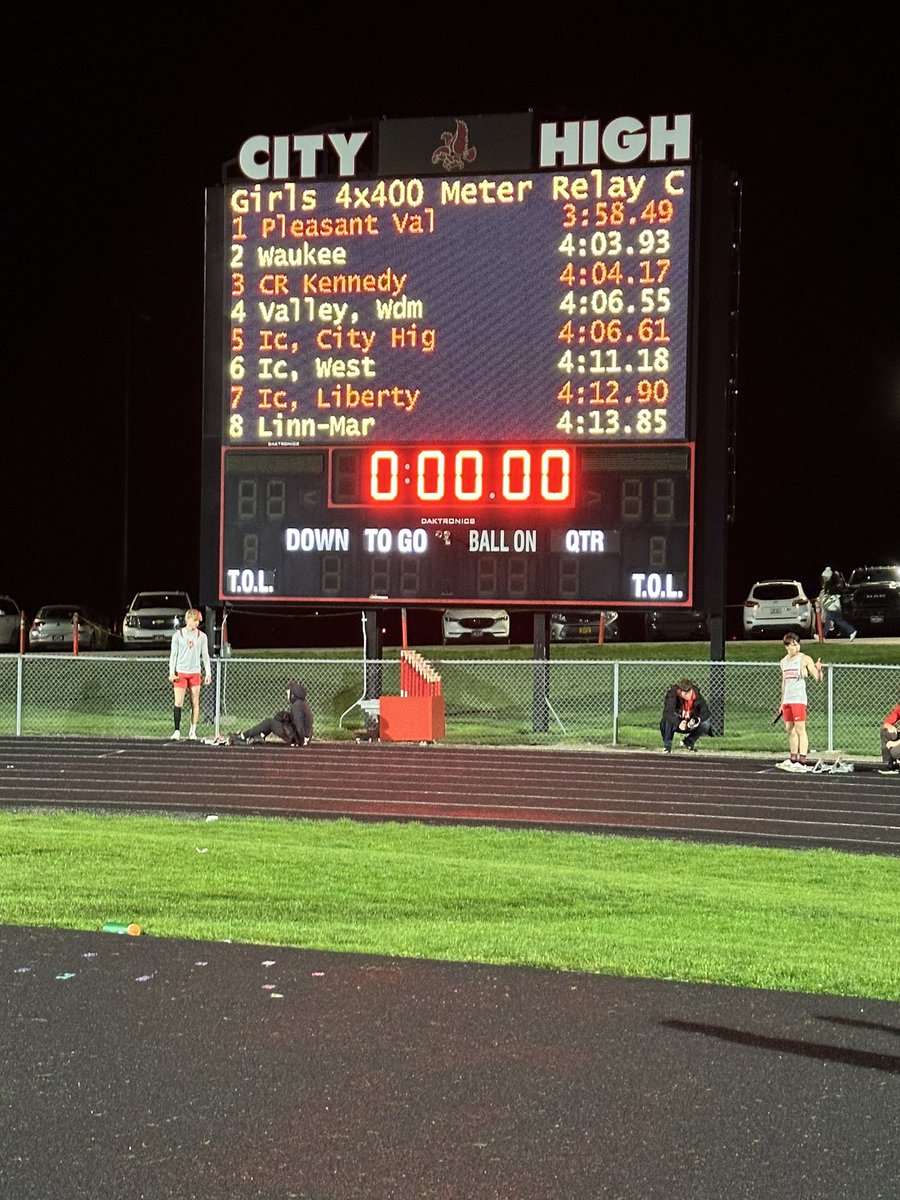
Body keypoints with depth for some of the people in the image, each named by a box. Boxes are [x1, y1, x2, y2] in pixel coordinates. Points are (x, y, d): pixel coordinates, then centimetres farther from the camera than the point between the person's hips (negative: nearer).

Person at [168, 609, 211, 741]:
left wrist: (208, 672, 3)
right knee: (178, 703, -8)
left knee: (195, 703, 2)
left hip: (195, 673, 2)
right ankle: (177, 730, -4)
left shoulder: (201, 636, 6)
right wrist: (171, 672, -2)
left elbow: (205, 655, 10)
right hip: (180, 672, -2)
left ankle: (193, 732, 9)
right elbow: (173, 654, 5)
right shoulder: (178, 635, 2)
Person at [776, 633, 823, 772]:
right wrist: (782, 702, 22)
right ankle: (793, 760, 16)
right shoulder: (783, 662, 14)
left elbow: (818, 679, -9)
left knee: (800, 729, -9)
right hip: (787, 700, 7)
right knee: (790, 729, 9)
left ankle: (802, 761, -11)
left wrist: (818, 670, -30)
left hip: (799, 699, -7)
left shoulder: (805, 659, -5)